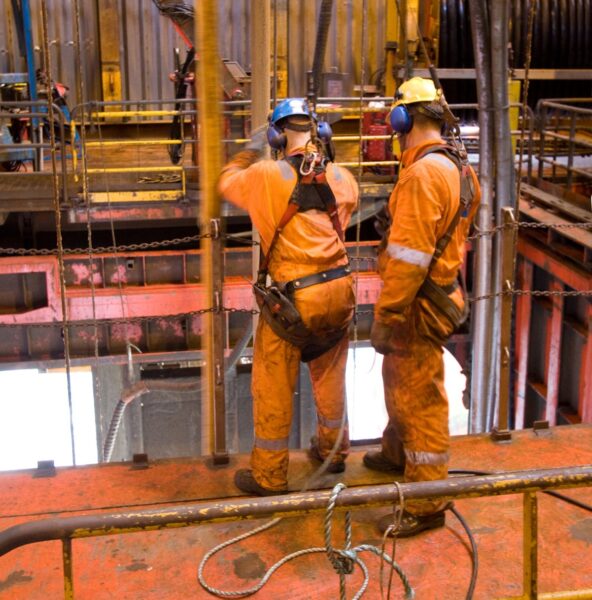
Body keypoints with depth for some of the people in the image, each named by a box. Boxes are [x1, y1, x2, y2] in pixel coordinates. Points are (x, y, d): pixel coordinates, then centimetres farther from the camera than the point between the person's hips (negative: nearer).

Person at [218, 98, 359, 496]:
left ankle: (270, 476, 18)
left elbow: (227, 182, 8)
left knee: (274, 388, 8)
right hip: (339, 290, 5)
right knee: (330, 374, 23)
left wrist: (250, 151, 23)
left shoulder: (266, 175, -12)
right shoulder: (342, 179, -1)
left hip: (292, 298, -4)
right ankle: (333, 451, 41)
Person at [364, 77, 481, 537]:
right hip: (440, 288, 10)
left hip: (419, 303, -10)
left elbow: (408, 257, -26)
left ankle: (426, 505, 11)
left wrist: (386, 317, -21)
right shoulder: (457, 166, 8)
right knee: (400, 380, 27)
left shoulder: (424, 174, -23)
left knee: (420, 397, -1)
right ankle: (398, 454, 48)